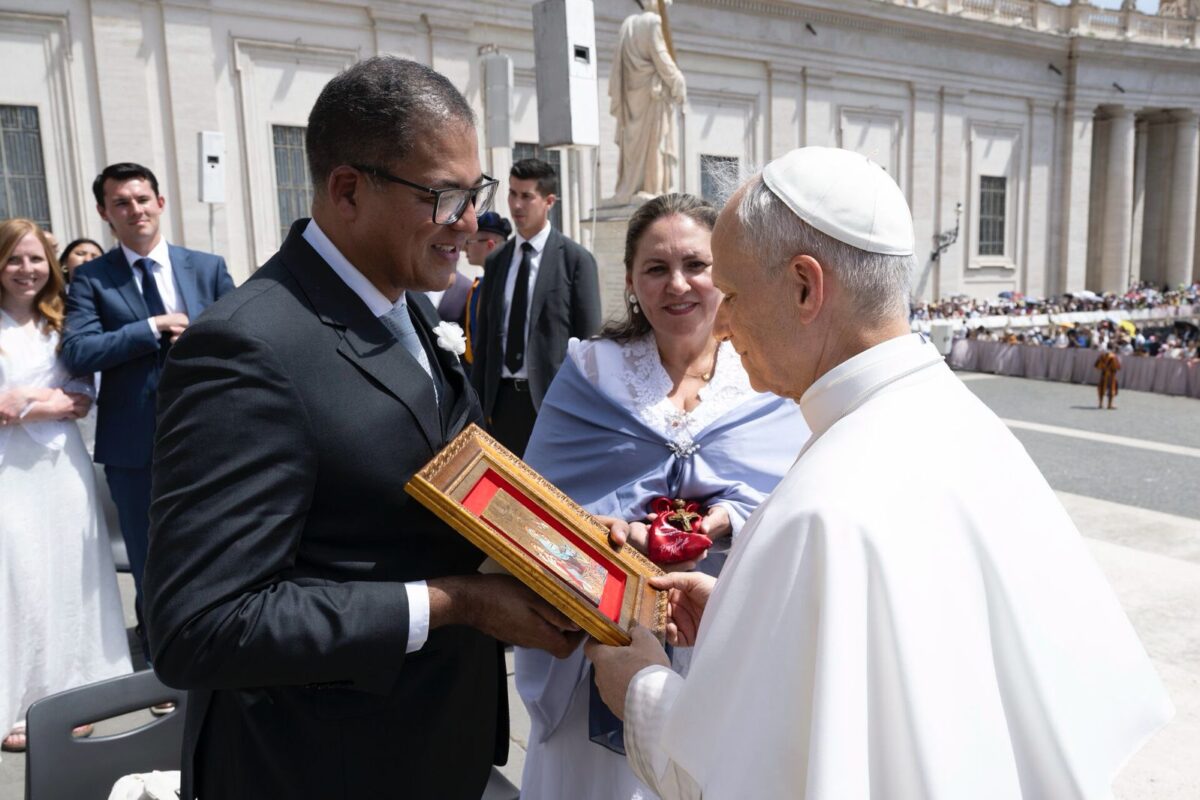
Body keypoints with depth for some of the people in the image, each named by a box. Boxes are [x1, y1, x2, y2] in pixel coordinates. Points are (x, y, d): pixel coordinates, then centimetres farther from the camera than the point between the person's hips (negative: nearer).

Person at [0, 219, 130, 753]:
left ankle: (68, 692, 20)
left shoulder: (62, 323, 10)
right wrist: (48, 401, -12)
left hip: (62, 465, 3)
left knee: (68, 574, 8)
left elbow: (83, 399, 6)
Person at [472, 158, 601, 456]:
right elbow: (485, 336, 13)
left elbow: (588, 341, -5)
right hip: (501, 397, 5)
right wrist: (477, 403, 10)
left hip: (553, 398, -4)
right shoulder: (496, 260, 10)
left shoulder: (576, 259, -4)